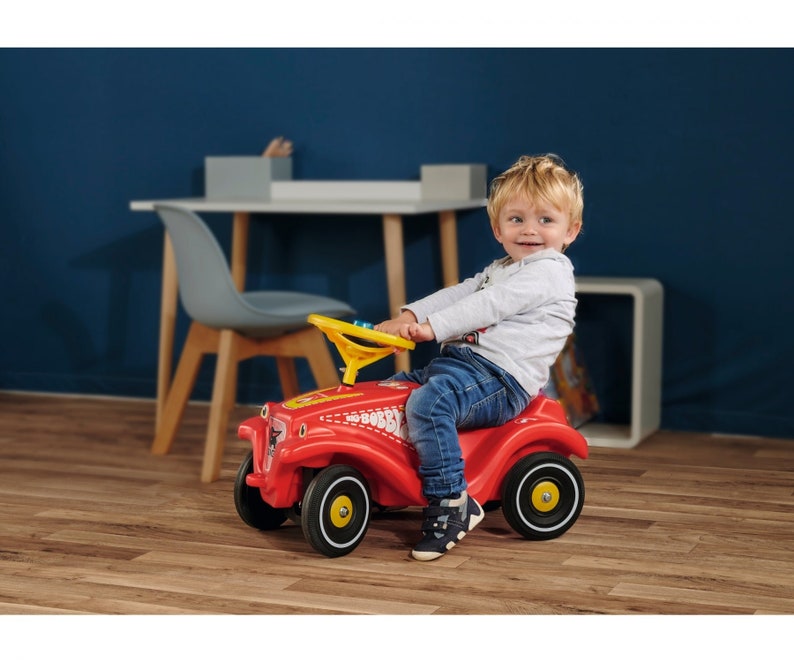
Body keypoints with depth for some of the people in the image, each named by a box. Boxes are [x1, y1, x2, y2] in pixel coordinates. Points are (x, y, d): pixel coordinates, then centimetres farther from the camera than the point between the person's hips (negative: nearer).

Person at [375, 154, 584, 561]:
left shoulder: (550, 272, -5)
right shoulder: (500, 271, 27)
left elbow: (488, 306, -16)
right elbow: (459, 294, 15)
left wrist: (432, 327, -23)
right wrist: (410, 315, -2)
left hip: (500, 377, -10)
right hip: (459, 361, 10)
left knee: (428, 402, -33)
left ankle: (450, 503, -29)